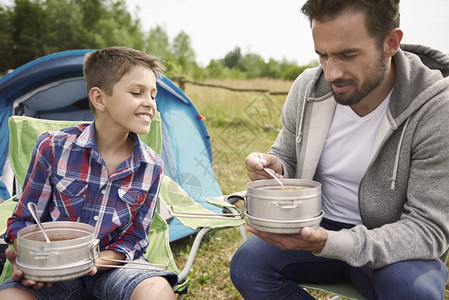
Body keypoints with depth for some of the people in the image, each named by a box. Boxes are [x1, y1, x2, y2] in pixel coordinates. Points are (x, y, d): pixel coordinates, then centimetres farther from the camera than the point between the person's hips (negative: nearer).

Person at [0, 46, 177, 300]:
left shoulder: (152, 167, -4)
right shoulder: (54, 147, -9)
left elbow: (136, 238, 2)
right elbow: (23, 220, 1)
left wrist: (98, 260, -18)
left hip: (111, 264, 1)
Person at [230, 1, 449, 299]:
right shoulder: (307, 88, -8)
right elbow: (287, 157, 9)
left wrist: (330, 244, -36)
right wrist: (273, 167, -19)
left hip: (394, 249, -3)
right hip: (318, 229, 4)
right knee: (247, 264, -20)